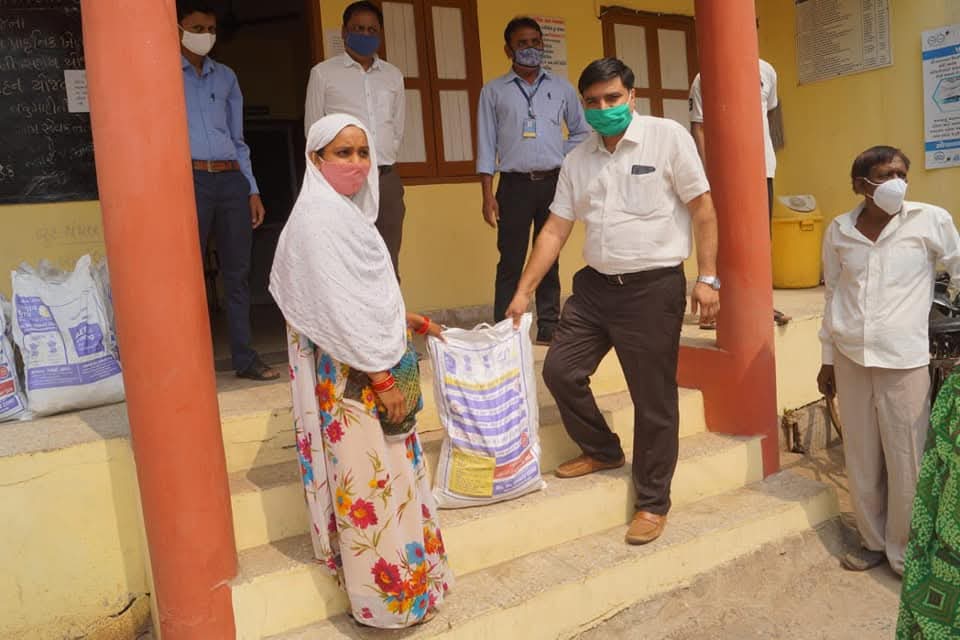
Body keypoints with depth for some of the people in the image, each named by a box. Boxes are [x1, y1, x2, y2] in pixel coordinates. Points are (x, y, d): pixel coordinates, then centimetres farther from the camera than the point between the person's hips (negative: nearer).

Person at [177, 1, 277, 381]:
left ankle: (245, 357, 11)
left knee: (238, 273, 4)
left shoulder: (226, 77, 19)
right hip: (189, 180, -4)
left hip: (231, 180, 4)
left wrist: (253, 190, 13)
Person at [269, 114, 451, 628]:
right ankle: (385, 597, 15)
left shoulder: (348, 208, 11)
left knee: (391, 471, 18)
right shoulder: (318, 215, -18)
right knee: (369, 479, 0)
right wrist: (380, 378, -21)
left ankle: (403, 575, 34)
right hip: (351, 372, -10)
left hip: (375, 362, 10)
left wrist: (414, 322, 25)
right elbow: (337, 307, -23)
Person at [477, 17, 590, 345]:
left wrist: (561, 157, 3)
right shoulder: (494, 91, 6)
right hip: (515, 184, -2)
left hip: (553, 182, 2)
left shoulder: (561, 87, 11)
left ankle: (548, 328, 13)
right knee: (510, 261, -3)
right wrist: (488, 195, -6)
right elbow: (486, 145, 2)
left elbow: (582, 131, 20)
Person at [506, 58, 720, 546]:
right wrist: (523, 292, 5)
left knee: (654, 398, 2)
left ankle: (653, 502, 20)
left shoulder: (668, 138, -5)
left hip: (653, 286, -5)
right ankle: (602, 451, 33)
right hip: (595, 285, 6)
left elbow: (702, 209, -5)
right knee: (560, 370, 8)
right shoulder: (577, 160, 9)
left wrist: (707, 277, -10)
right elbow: (555, 231, 9)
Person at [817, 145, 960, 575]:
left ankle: (905, 550, 23)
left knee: (906, 459, 4)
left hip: (904, 359, -3)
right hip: (850, 357, 3)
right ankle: (873, 540, 30)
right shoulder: (838, 231, 3)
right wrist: (827, 360, 13)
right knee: (861, 457, 12)